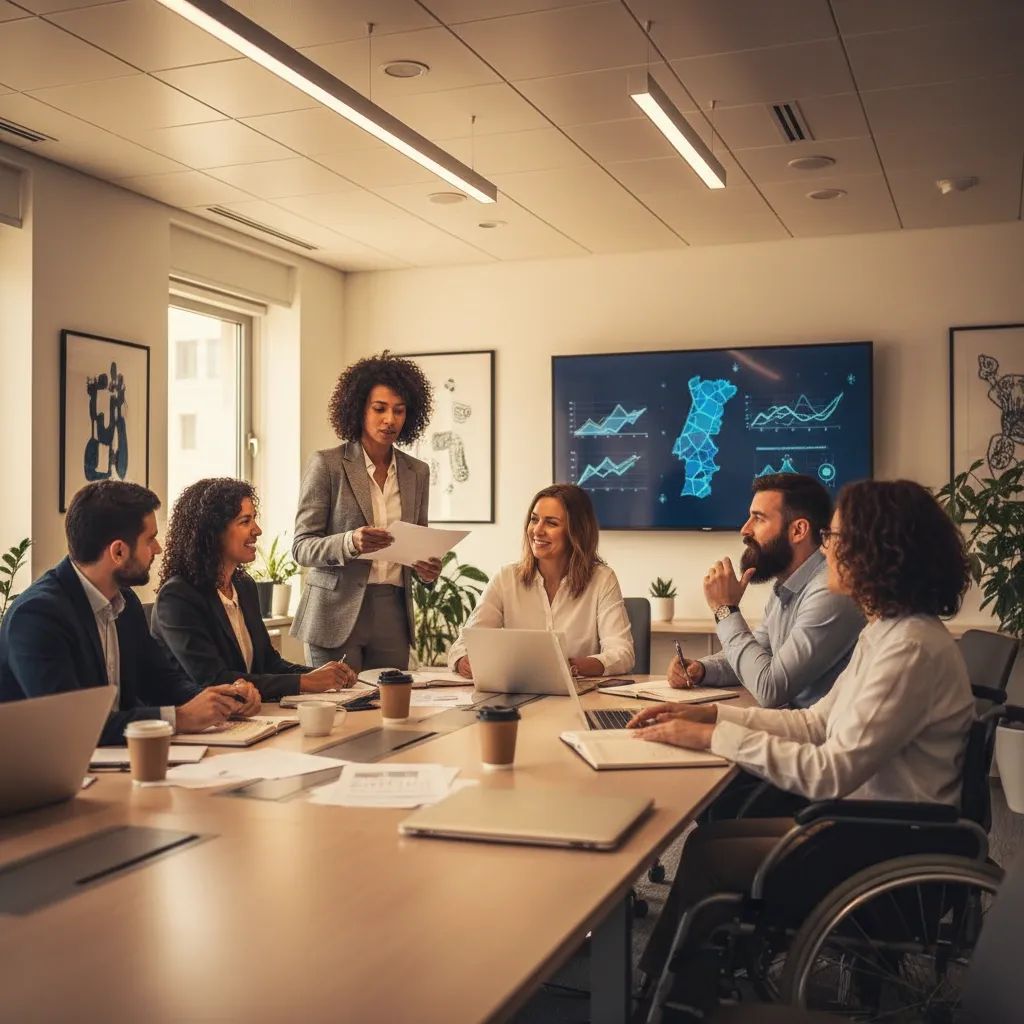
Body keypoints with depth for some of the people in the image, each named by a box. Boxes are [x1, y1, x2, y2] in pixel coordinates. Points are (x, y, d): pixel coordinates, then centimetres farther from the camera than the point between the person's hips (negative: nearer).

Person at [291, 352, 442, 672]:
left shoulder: (417, 472, 9)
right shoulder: (326, 464, -3)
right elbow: (302, 547, -5)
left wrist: (427, 568, -5)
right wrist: (351, 543, -23)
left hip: (393, 613, 4)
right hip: (338, 610, -4)